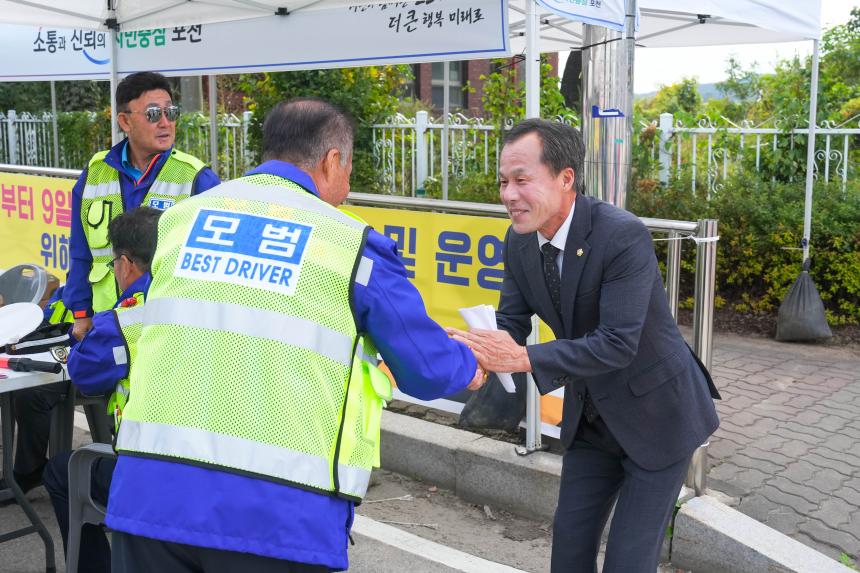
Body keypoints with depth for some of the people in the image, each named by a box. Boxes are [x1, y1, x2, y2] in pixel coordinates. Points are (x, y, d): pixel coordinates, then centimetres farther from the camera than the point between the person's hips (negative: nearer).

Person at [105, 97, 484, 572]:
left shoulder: (180, 217, 12)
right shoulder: (353, 245, 0)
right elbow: (426, 370, 7)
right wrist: (470, 366, 31)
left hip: (149, 491, 4)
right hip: (275, 511, -3)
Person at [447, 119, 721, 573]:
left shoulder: (623, 236, -28)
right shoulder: (520, 240, -7)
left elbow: (618, 343, -33)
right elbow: (510, 322, -4)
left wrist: (524, 358, -39)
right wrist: (478, 353, -26)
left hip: (655, 415, -6)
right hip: (591, 415, 7)